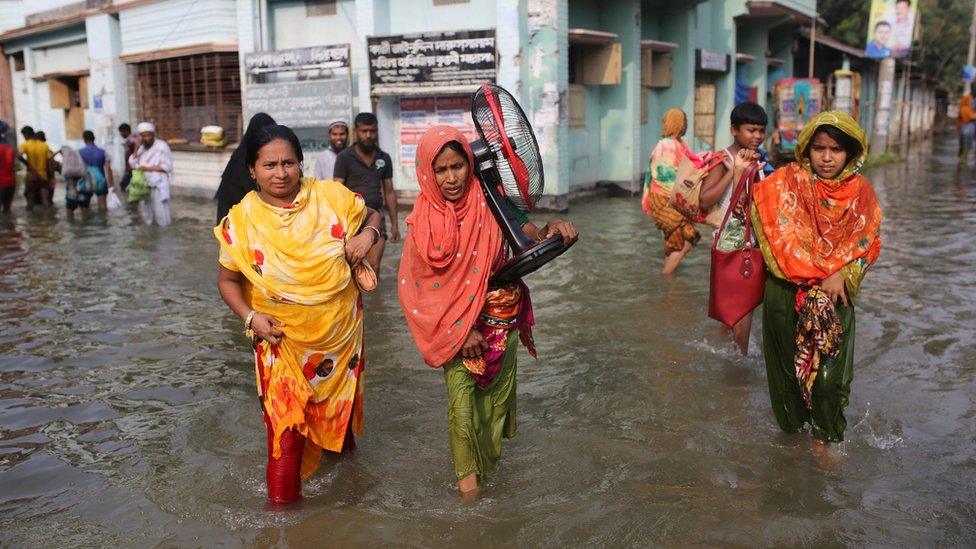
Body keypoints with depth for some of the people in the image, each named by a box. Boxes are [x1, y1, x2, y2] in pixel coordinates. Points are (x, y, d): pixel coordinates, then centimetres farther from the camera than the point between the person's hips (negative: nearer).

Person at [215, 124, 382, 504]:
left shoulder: (332, 197, -10)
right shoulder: (241, 220, -11)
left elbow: (372, 216, 7)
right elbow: (228, 279, -1)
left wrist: (367, 234, -16)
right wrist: (250, 317, -16)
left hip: (340, 328, 2)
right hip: (282, 337, -2)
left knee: (340, 394, 24)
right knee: (285, 414, 1)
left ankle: (340, 441, 56)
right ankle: (282, 494, 19)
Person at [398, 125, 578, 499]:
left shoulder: (490, 203, -9)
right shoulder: (424, 219, -10)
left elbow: (534, 240, -15)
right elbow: (419, 286, -8)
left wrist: (553, 230, -39)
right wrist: (459, 329, -15)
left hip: (500, 318, 1)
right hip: (453, 324, -1)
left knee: (496, 394, 15)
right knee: (461, 405, -3)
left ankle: (490, 452, 45)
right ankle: (467, 471, 24)